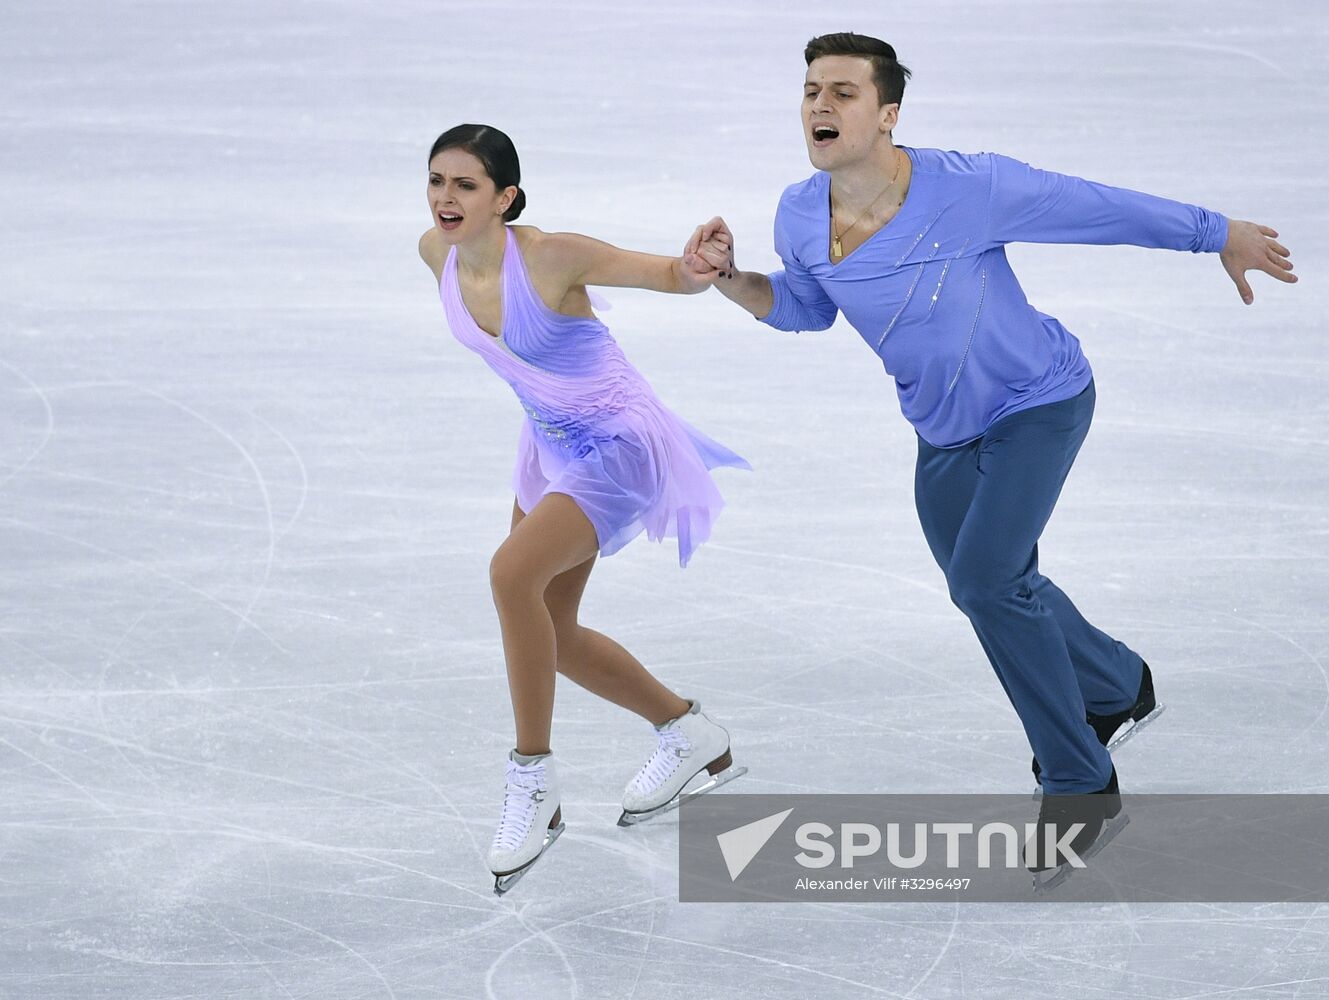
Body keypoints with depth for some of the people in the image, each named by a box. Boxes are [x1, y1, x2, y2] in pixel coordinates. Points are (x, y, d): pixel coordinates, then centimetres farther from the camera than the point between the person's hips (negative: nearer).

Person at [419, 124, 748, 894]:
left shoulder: (552, 257, -27)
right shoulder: (438, 253, -9)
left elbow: (673, 277, -21)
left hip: (618, 447, -9)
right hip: (551, 446, 9)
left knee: (513, 572, -29)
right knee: (548, 634, 15)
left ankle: (534, 786, -17)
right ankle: (692, 736, 38)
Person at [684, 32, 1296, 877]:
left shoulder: (970, 189, -32)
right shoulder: (802, 215, -17)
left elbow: (1103, 207, -18)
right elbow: (807, 306, 5)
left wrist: (1222, 235, -6)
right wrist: (729, 277, -15)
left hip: (1040, 402, -7)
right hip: (946, 430, 7)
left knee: (988, 579, -23)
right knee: (991, 589, 22)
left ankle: (1080, 782, -6)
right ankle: (1118, 689, 52)